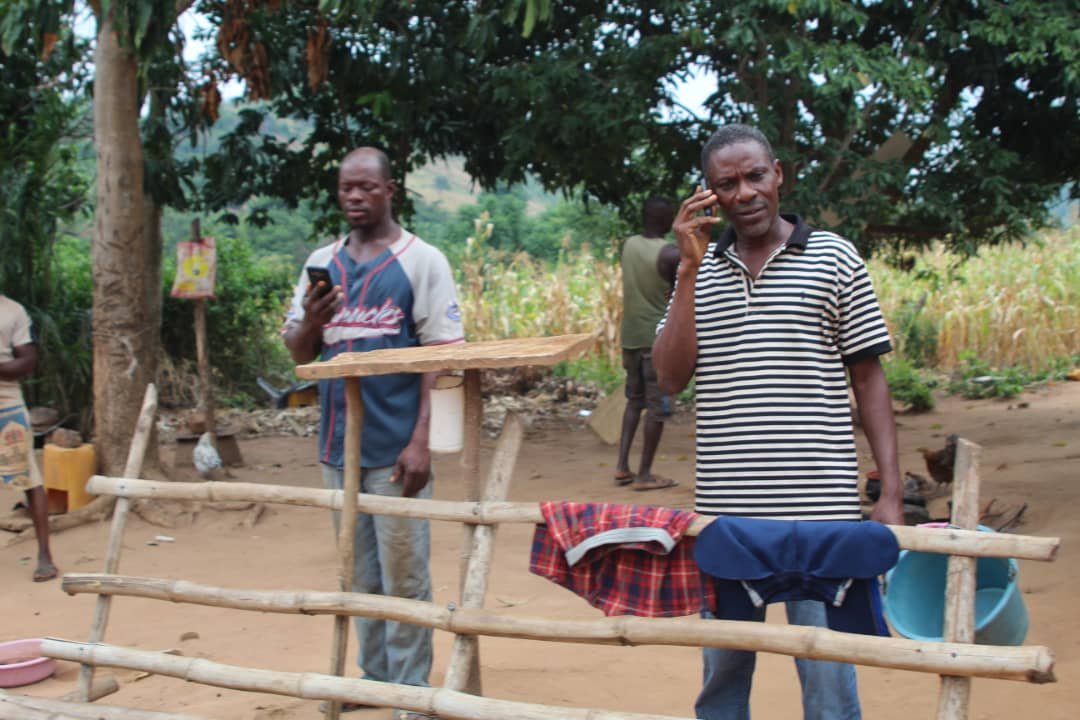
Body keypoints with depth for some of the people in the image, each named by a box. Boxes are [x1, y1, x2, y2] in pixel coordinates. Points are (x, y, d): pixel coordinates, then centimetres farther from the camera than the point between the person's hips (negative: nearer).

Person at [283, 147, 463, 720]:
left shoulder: (422, 261, -3)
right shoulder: (320, 263, 11)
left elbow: (441, 356, -7)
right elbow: (298, 353, 13)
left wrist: (421, 442, -15)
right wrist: (310, 321, -11)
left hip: (394, 446, -5)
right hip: (338, 445, 5)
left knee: (403, 573, 0)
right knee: (359, 572, 13)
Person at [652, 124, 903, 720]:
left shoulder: (834, 259, 2)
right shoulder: (699, 269, 10)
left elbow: (868, 379, 3)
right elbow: (671, 377, 1)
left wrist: (891, 493, -4)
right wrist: (689, 268, -6)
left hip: (819, 512, -3)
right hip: (722, 511, 3)